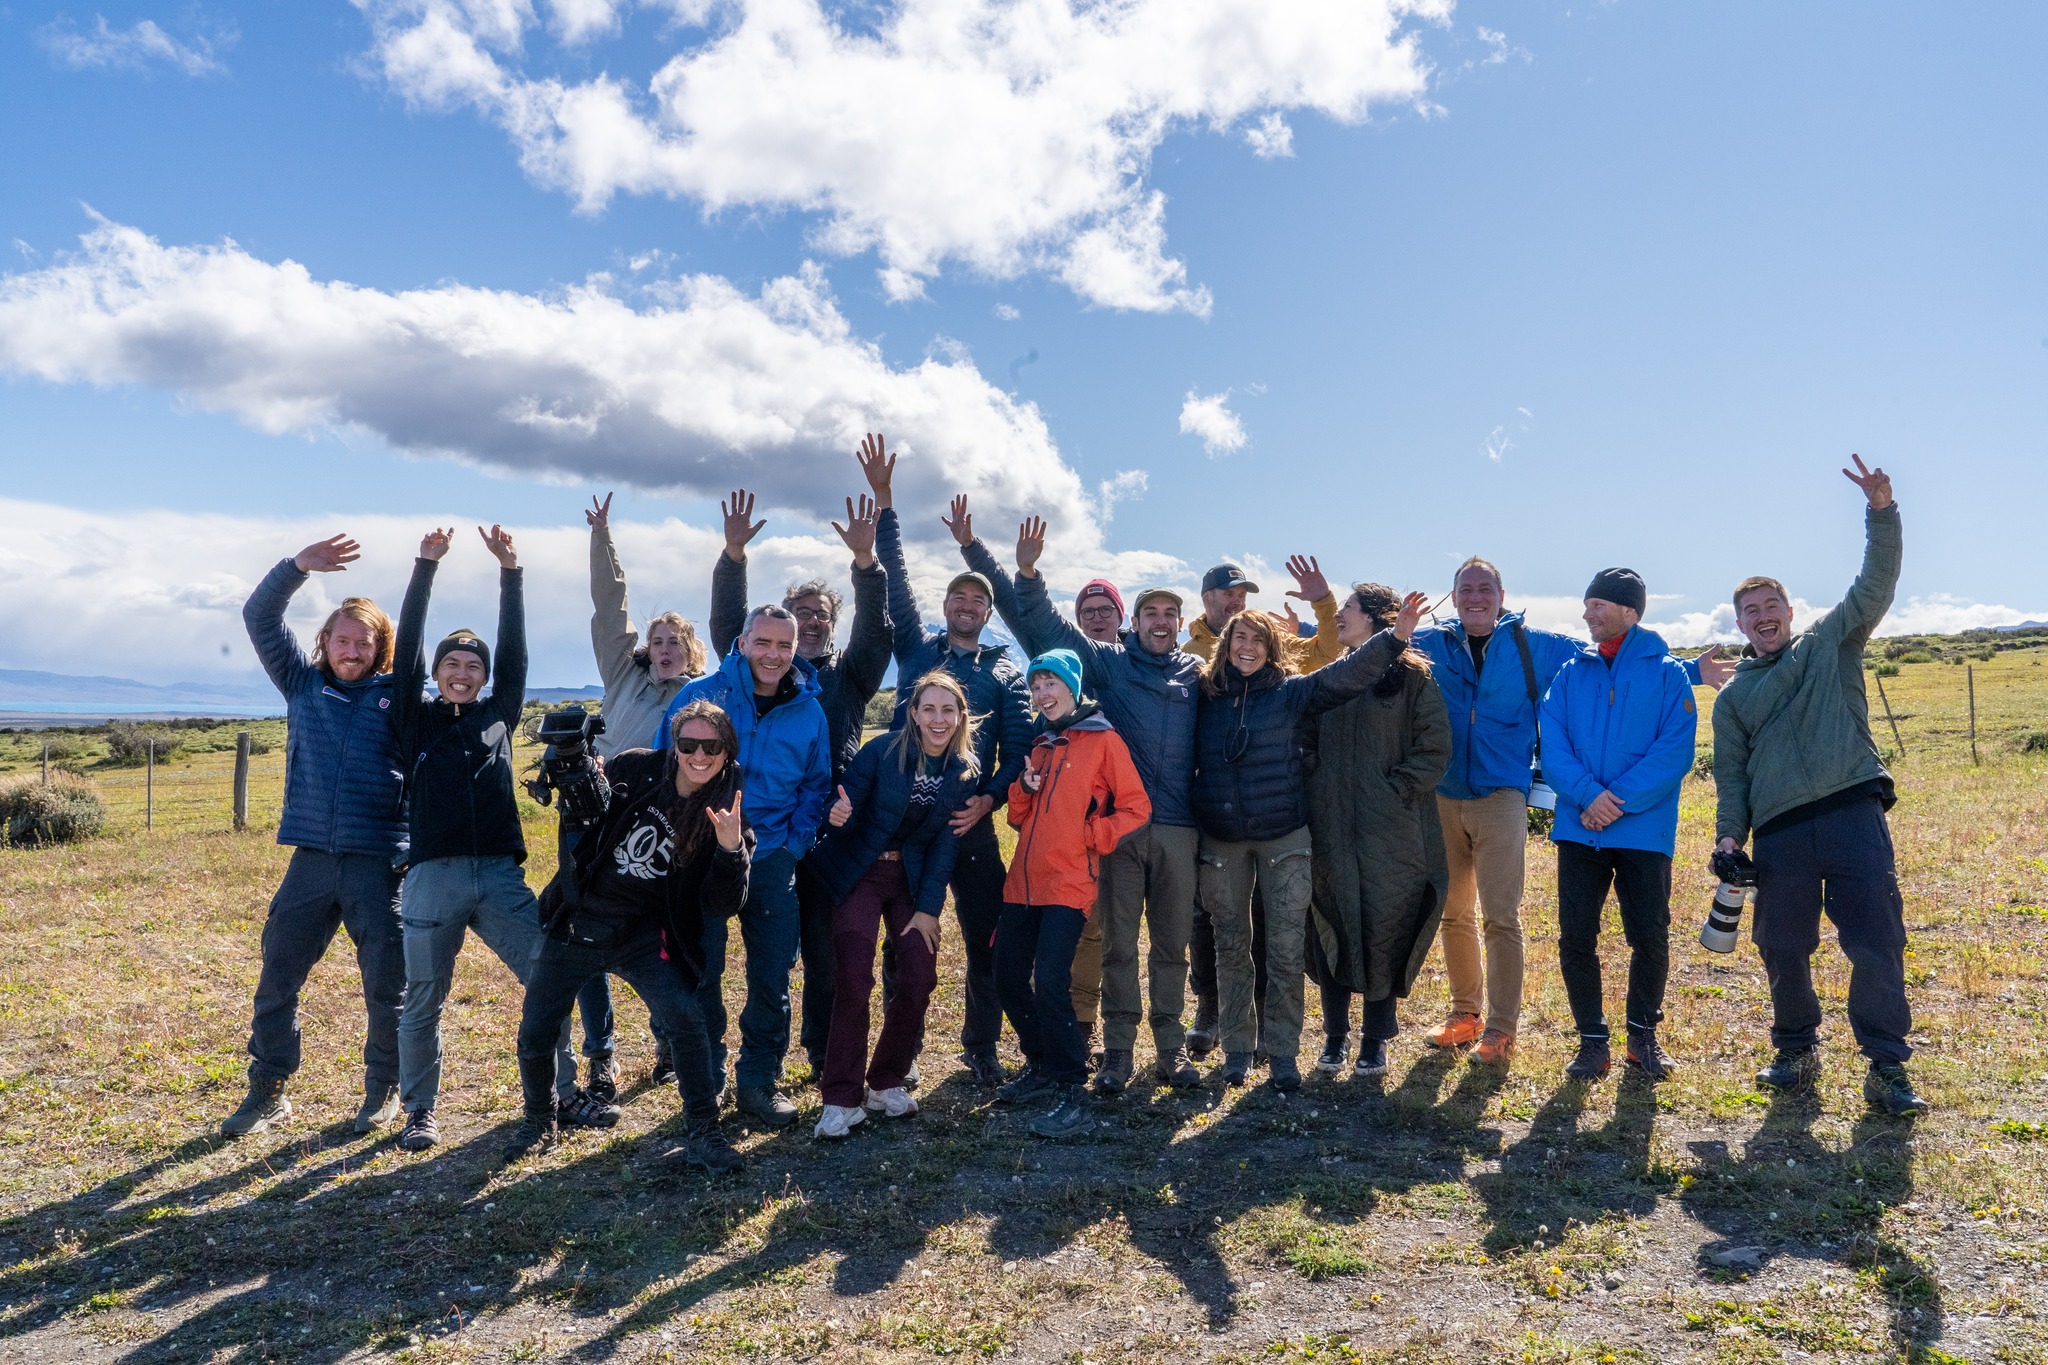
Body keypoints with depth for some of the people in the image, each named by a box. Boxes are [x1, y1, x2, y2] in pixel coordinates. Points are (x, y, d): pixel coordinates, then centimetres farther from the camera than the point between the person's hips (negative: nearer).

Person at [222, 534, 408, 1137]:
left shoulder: (400, 698, 6)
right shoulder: (303, 685, 10)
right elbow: (260, 618, 3)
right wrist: (297, 567, -11)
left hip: (380, 862, -2)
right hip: (311, 860, 2)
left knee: (387, 985, 4)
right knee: (277, 978, 8)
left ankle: (383, 1089, 23)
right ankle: (267, 1091, 25)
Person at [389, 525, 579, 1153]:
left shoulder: (497, 715, 13)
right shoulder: (416, 719, 9)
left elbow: (515, 653, 5)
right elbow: (408, 648, 0)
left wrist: (510, 571, -2)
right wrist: (425, 567, -6)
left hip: (501, 874, 2)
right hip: (433, 875, -2)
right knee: (423, 1002, 6)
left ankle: (565, 1091, 12)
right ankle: (420, 1110, 23)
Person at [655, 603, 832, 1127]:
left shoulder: (809, 711, 3)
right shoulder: (700, 694, -5)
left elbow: (816, 787, 10)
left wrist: (794, 845, -1)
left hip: (771, 857, 2)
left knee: (772, 973, 6)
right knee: (701, 970, 5)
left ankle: (759, 1079, 22)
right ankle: (704, 1081, 22)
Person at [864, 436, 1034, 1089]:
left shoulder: (1005, 672, 11)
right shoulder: (916, 649, 12)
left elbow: (1018, 747, 5)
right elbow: (895, 580, 3)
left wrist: (990, 797, -13)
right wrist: (882, 502, -4)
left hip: (970, 816, 0)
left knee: (986, 934, 0)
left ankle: (981, 1045, 18)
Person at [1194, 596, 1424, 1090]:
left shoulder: (1291, 691, 0)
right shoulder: (1205, 695, 4)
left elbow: (1345, 675, -12)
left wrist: (1394, 637, -25)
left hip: (1284, 838, -1)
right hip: (1221, 842, 1)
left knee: (1286, 951, 1)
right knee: (1231, 948, 10)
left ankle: (1282, 1053, 14)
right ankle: (1236, 1049, 23)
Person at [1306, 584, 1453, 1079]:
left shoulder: (1411, 675, -2)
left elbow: (1435, 748, -5)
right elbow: (1307, 739, 14)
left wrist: (1398, 790, -12)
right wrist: (1315, 788, 1)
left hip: (1391, 831, -4)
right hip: (1330, 827, 4)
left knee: (1383, 929, 3)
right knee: (1331, 926, 7)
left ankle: (1375, 1039, 17)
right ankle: (1336, 1034, 21)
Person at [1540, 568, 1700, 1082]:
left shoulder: (1668, 674, 1)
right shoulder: (1571, 674, 9)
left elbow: (1675, 751, -9)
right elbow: (1553, 745, 0)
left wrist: (1620, 801, -17)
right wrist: (1588, 793, -16)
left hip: (1644, 827, -2)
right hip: (1579, 826, 2)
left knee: (1649, 937, 4)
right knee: (1576, 937, 2)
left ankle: (1643, 1033, 26)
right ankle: (1592, 1041, 17)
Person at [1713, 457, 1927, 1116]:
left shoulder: (1831, 644, 14)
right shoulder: (1733, 696, 18)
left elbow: (1876, 583, 2)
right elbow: (1731, 773, 14)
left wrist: (1881, 511, -11)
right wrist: (1729, 834, 1)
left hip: (1853, 813, -2)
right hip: (1779, 832, 2)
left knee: (1877, 941, -7)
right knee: (1781, 949, 4)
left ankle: (1887, 1067, 3)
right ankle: (1797, 1049, 24)